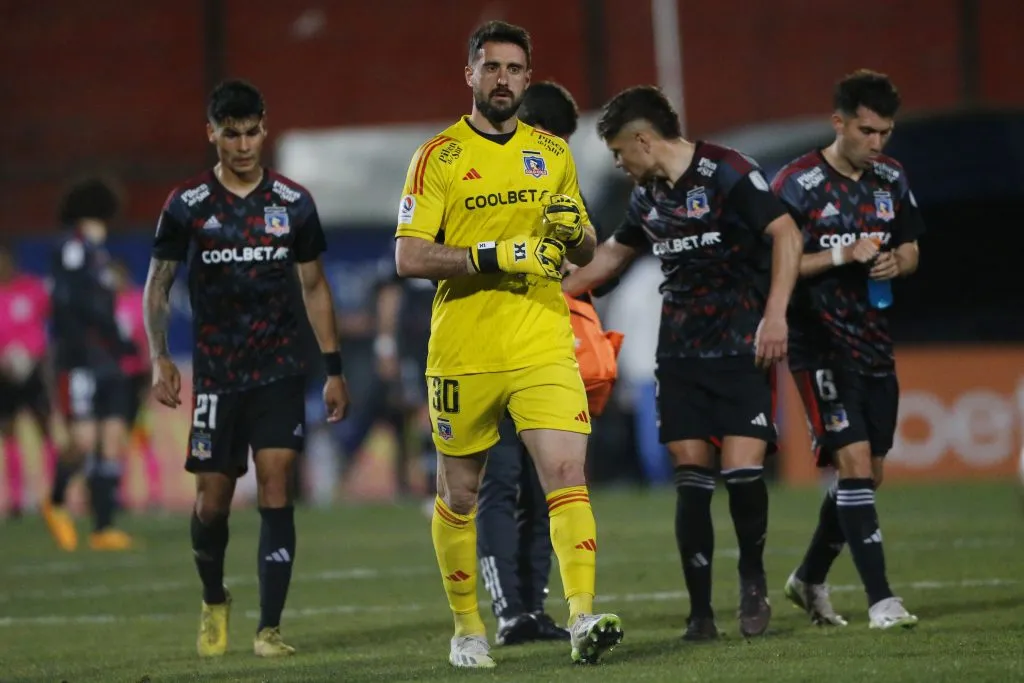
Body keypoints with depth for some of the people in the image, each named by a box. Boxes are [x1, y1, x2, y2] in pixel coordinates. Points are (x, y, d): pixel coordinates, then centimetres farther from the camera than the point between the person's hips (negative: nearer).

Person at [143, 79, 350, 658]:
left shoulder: (294, 203, 3)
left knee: (275, 490, -11)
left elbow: (315, 288, 11)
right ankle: (214, 601, 31)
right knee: (213, 501, 3)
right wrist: (160, 357, -7)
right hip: (215, 376, 0)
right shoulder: (187, 207, 0)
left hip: (281, 373, 0)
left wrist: (334, 369, 8)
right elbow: (158, 286, 7)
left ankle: (270, 627, -9)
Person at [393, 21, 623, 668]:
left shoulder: (553, 153, 11)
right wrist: (493, 256, -20)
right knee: (459, 495, 8)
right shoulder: (438, 157, -1)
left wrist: (574, 233, -6)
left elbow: (585, 251, 19)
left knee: (567, 474, -15)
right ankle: (468, 627, 24)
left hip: (544, 347, 2)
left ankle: (584, 619, -22)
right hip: (463, 353, -2)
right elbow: (409, 256, -9)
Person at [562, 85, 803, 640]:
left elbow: (786, 235, -15)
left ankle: (753, 578, 12)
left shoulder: (727, 173, -11)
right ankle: (699, 611, 3)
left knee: (742, 469, -14)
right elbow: (614, 253, 29)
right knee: (690, 474, -1)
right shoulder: (648, 195, 13)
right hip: (680, 352, 6)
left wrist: (775, 314, -23)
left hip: (742, 346, -6)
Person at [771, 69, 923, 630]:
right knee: (855, 463, -16)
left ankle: (810, 579, 30)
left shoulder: (891, 179, 8)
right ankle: (880, 600, -17)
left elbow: (910, 248, 18)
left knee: (868, 474, 11)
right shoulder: (798, 183, -11)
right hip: (821, 347, -7)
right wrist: (843, 254, -21)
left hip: (875, 346, 7)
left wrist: (897, 262, -6)